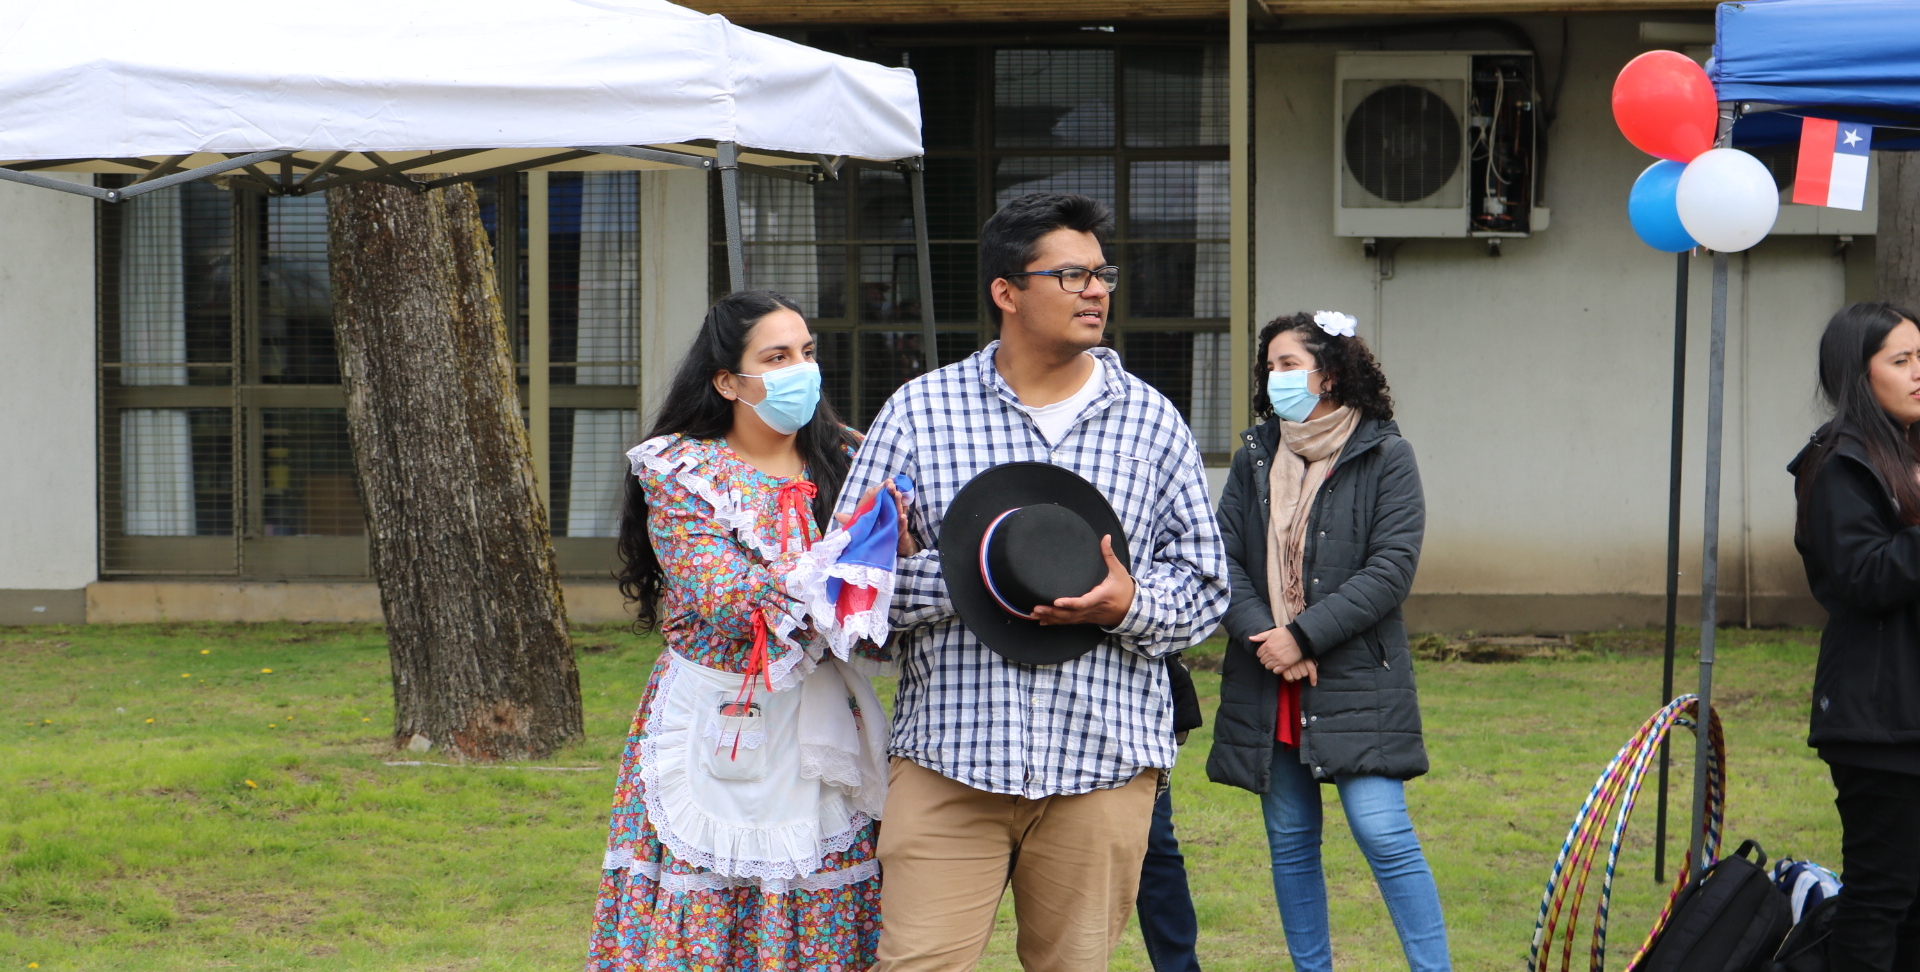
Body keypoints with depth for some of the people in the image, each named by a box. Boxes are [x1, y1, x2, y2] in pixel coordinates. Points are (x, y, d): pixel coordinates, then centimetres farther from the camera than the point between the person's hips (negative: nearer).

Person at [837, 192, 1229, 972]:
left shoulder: (1152, 421, 10)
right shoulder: (919, 410, 5)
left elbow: (1205, 583, 12)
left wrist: (1129, 603, -10)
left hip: (1103, 760, 2)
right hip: (949, 756, -1)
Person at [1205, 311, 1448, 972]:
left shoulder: (1384, 457, -2)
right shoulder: (1255, 457, 11)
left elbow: (1391, 571, -10)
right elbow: (1223, 559, 4)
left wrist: (1303, 635, -14)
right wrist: (1262, 636, -12)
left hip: (1356, 685, -5)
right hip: (1267, 685, 5)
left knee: (1383, 832, -12)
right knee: (1289, 841, 8)